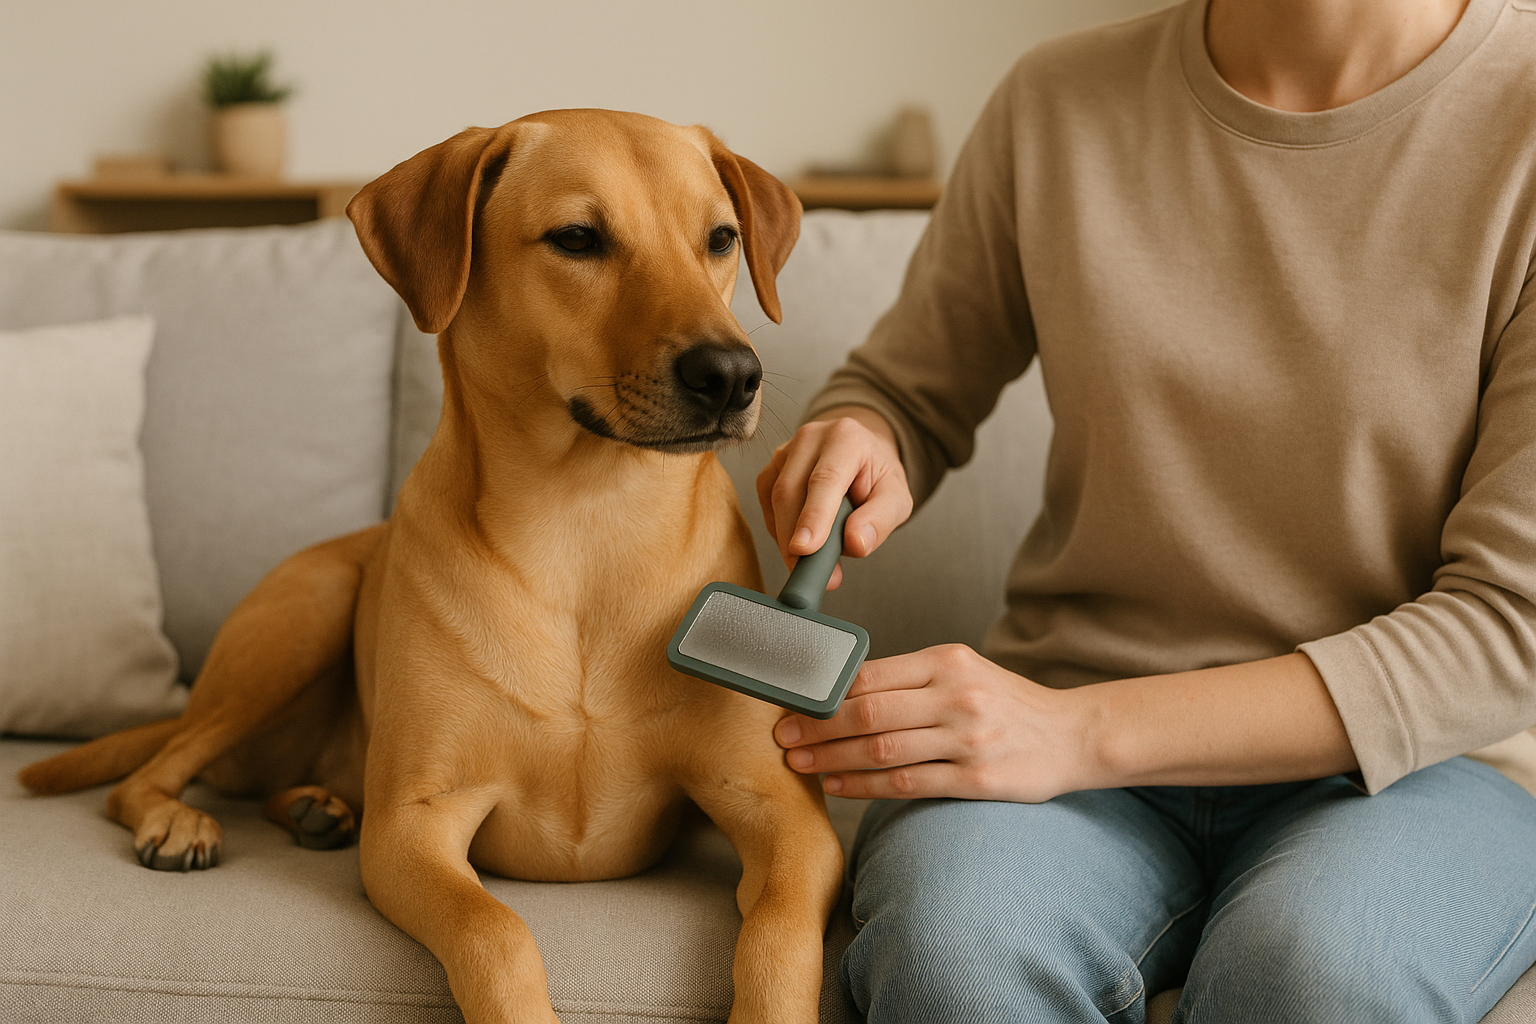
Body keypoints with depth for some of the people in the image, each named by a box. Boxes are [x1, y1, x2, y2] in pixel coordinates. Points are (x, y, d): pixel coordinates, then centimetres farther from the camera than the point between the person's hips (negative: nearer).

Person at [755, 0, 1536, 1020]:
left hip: (1410, 758, -1)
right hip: (1060, 718, 2)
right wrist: (858, 441, -10)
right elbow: (911, 389, 18)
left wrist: (1087, 732, -22)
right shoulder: (1058, 104, 3)